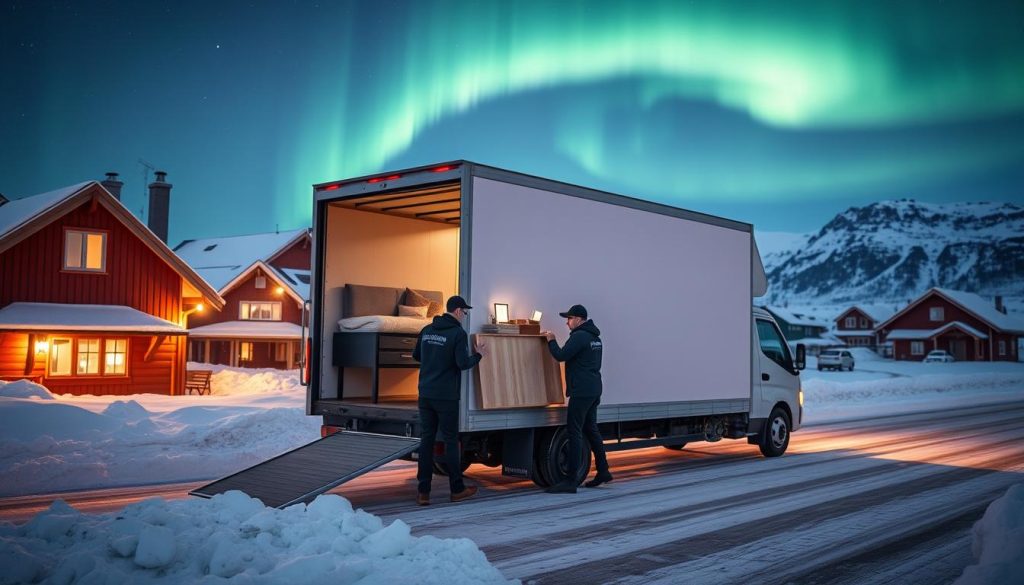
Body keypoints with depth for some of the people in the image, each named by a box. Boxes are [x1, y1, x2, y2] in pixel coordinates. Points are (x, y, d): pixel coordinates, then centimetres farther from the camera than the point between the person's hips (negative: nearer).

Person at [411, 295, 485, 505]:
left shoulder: (427, 330, 9)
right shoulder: (458, 333, -11)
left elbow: (416, 356, 20)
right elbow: (463, 363, -17)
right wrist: (478, 355, 0)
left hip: (425, 394, 5)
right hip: (446, 396, -5)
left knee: (426, 440, 6)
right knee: (451, 441, 5)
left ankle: (423, 491, 4)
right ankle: (457, 489, 14)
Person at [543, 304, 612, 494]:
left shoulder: (579, 336, -13)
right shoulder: (594, 337, 18)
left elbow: (561, 356, -17)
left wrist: (551, 341, -3)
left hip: (581, 391, -10)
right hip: (594, 390, 10)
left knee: (574, 432, -9)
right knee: (591, 429, 19)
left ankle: (571, 481, -10)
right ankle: (603, 471, 25)